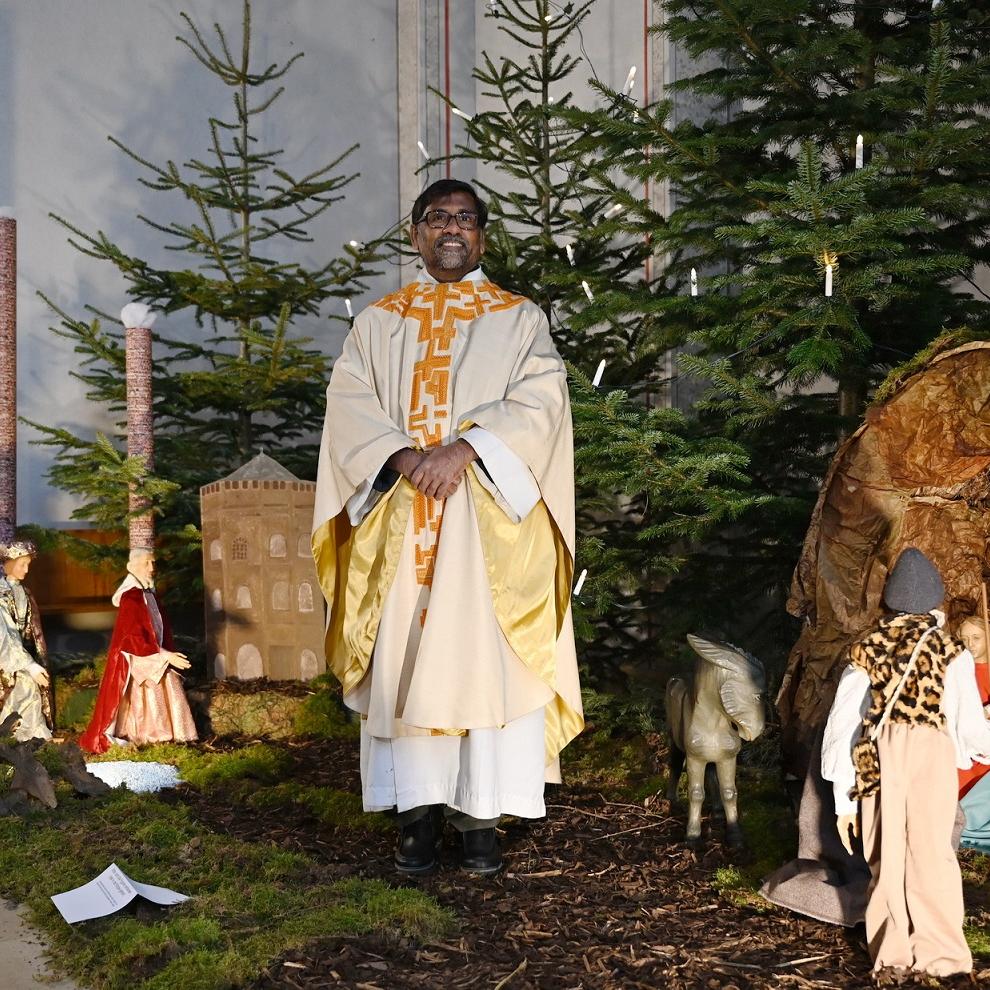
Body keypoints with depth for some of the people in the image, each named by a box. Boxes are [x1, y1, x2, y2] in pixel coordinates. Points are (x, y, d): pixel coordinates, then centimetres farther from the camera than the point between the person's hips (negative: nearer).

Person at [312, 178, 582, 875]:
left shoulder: (521, 319, 8)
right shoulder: (379, 323, 13)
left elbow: (539, 403, -6)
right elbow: (351, 404, 1)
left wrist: (463, 447, -19)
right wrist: (404, 457, -16)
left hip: (489, 525, -1)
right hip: (400, 526, 2)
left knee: (485, 659, -4)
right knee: (404, 660, 1)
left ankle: (482, 814, 4)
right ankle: (418, 809, 9)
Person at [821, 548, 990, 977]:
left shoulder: (865, 650, 6)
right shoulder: (950, 652, 0)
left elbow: (841, 729, 5)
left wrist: (844, 801, 11)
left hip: (878, 762, 2)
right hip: (931, 754, -2)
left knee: (886, 859, 12)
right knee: (930, 855, 8)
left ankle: (891, 949, 19)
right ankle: (940, 953, 14)